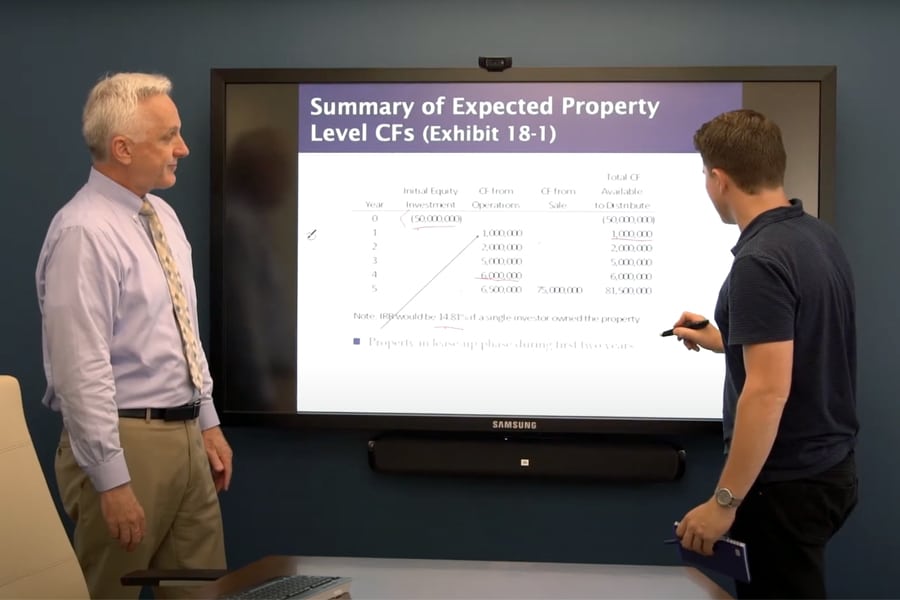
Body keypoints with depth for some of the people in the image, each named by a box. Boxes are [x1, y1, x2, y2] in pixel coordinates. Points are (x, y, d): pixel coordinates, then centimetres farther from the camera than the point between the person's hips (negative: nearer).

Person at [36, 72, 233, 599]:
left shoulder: (163, 215, 10)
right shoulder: (84, 233, -18)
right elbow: (80, 369, -21)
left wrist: (208, 423, 15)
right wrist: (112, 480, -21)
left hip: (186, 437, 8)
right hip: (126, 442, -8)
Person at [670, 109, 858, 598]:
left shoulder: (761, 261, -24)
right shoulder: (819, 238, 6)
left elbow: (768, 392, -28)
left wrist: (725, 500, -22)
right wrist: (721, 340, 29)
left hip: (786, 482, -10)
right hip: (827, 467, 10)